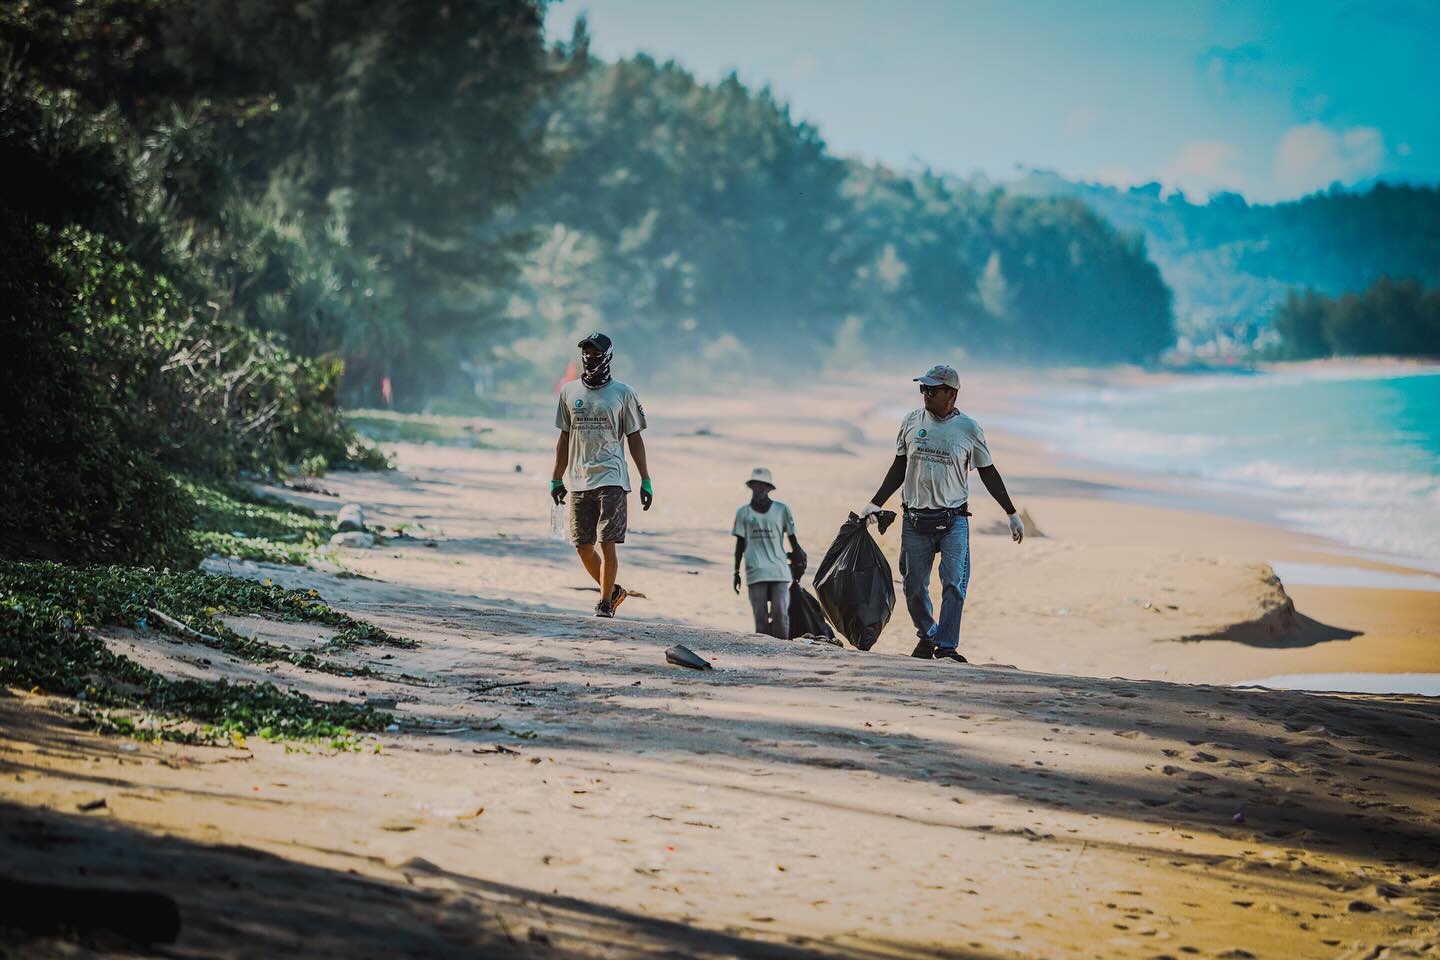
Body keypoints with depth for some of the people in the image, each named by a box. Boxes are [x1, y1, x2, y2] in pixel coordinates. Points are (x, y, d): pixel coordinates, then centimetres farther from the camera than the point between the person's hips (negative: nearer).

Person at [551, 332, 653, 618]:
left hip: (611, 479, -4)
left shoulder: (622, 393, 2)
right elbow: (564, 438, 17)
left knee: (607, 544, -9)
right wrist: (557, 479, 14)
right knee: (583, 546, 3)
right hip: (579, 481, 4)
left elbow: (634, 439, 4)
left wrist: (646, 481, 0)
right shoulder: (569, 391, 11)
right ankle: (613, 590, 22)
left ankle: (605, 602, 1)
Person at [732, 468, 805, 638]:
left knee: (780, 613, -11)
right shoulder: (743, 513, 10)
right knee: (760, 616, -4)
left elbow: (792, 539, 14)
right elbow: (740, 544, 13)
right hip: (755, 571, 0)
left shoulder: (781, 509, 8)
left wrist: (799, 554, 9)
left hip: (779, 569, 0)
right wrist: (736, 572, 11)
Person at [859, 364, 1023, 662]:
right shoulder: (912, 422, 7)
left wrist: (1012, 513, 7)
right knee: (914, 586, 5)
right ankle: (927, 635, 26)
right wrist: (875, 503, 11)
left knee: (954, 583, -12)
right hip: (915, 520, 3)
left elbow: (988, 473, 8)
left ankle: (947, 646, -10)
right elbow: (899, 467, 16)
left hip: (953, 520, -2)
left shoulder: (969, 429, 0)